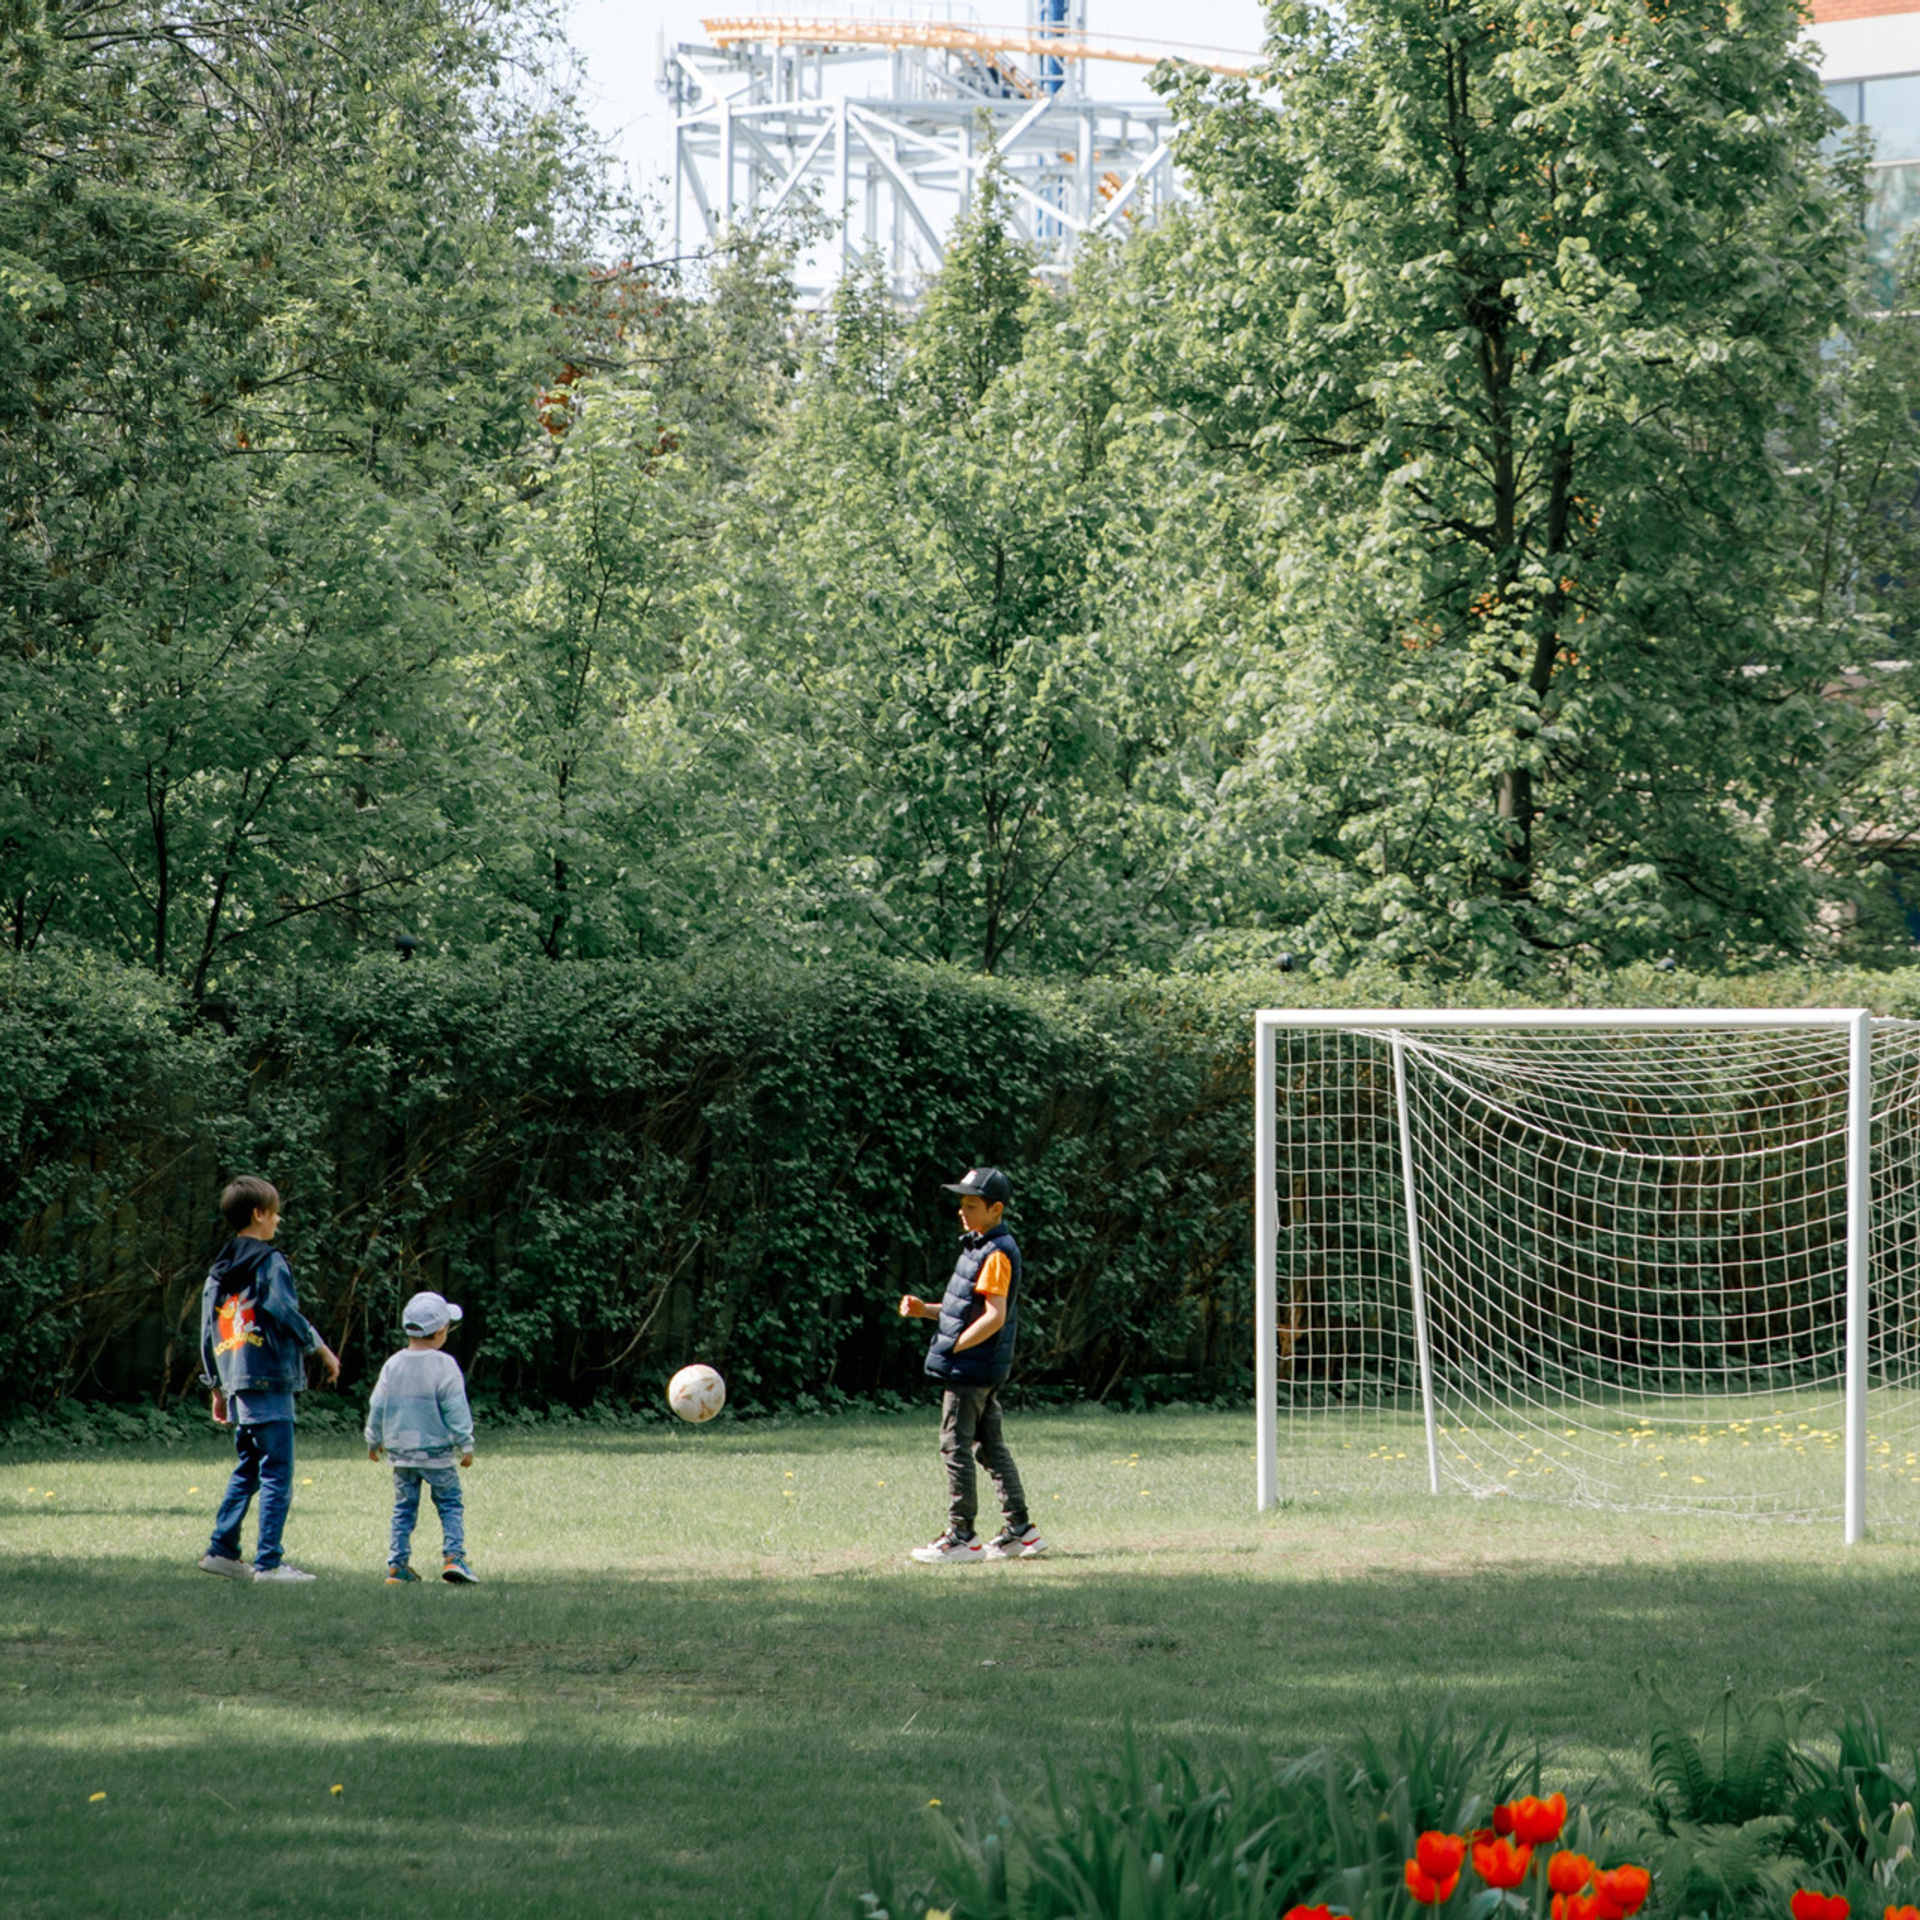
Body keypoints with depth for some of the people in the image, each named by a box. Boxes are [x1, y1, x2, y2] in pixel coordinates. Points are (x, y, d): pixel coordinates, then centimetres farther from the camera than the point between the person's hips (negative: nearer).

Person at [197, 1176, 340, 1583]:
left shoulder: (218, 1270, 16)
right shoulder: (270, 1262, -7)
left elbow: (208, 1333, 17)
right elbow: (285, 1311, -16)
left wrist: (217, 1388, 21)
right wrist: (322, 1350, -4)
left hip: (236, 1384, 8)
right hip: (270, 1380, -8)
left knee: (247, 1470, 17)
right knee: (277, 1472, -6)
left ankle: (221, 1549, 15)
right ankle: (269, 1561, -9)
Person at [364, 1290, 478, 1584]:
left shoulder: (393, 1365, 4)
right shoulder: (443, 1365, -11)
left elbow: (377, 1407, 11)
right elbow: (456, 1409, -10)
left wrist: (374, 1440, 25)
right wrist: (465, 1445, -3)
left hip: (400, 1450, 4)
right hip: (437, 1449, -4)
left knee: (404, 1508, 11)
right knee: (450, 1505, 4)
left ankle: (398, 1564, 7)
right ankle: (453, 1557, -11)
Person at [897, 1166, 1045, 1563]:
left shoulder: (996, 1254, -17)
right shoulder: (978, 1247, 14)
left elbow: (995, 1316, -24)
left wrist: (955, 1346, -18)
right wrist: (925, 1310, 10)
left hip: (970, 1367, -10)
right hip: (987, 1369, 10)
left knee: (956, 1445, -5)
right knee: (991, 1447, 13)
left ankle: (961, 1537, -3)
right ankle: (1020, 1530, 16)